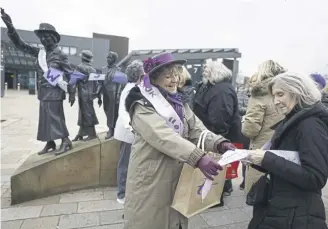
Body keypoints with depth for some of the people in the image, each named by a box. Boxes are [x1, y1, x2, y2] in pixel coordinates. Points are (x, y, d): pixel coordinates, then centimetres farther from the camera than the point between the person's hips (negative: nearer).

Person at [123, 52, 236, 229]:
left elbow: (197, 130, -2)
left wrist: (220, 143, -20)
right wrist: (198, 157, -41)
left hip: (177, 177, 6)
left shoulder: (179, 103, 8)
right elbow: (165, 137, -30)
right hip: (150, 180, -6)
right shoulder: (143, 106, -16)